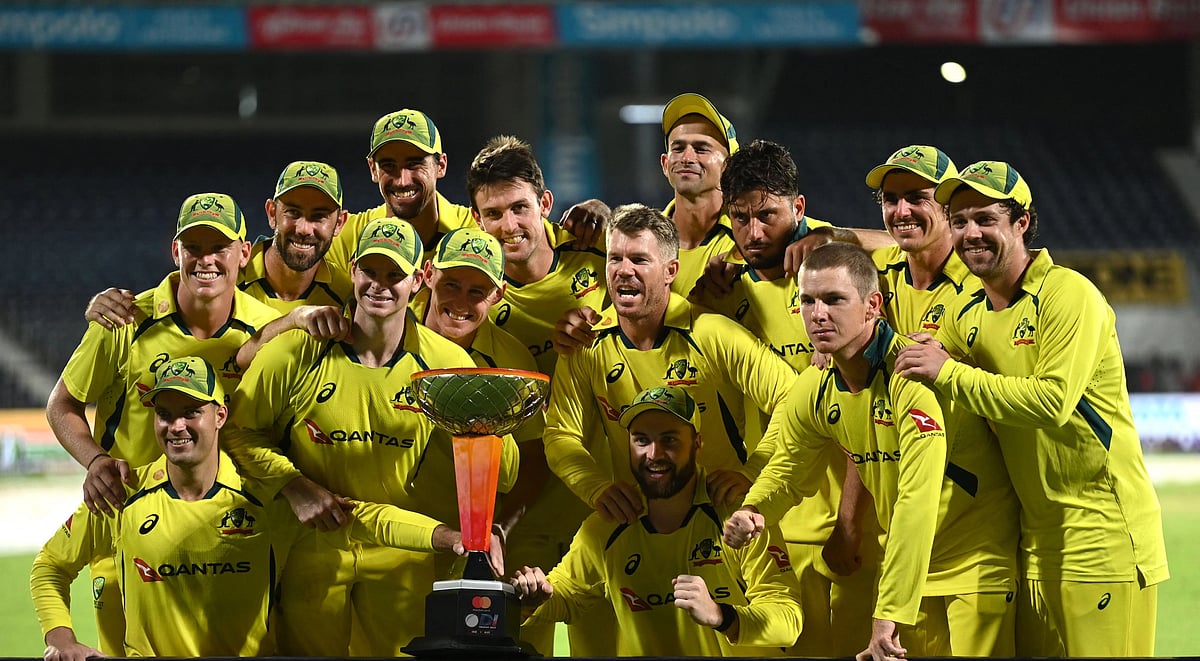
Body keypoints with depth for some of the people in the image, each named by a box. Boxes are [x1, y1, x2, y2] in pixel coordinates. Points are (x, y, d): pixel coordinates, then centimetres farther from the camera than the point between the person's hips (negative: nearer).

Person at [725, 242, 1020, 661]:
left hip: (977, 559, -6)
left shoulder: (911, 369, -24)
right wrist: (752, 512, -9)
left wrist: (890, 612, -34)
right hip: (909, 562, 6)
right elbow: (787, 472, 15)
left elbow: (917, 501, -31)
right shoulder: (814, 390, -3)